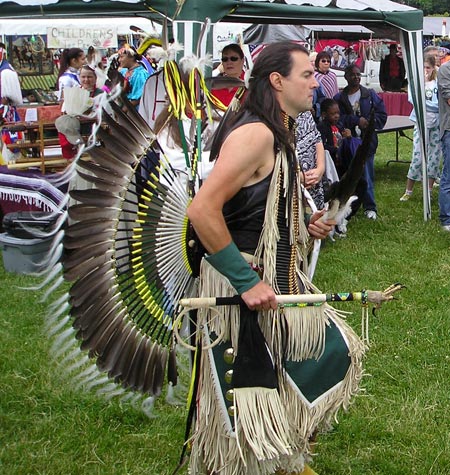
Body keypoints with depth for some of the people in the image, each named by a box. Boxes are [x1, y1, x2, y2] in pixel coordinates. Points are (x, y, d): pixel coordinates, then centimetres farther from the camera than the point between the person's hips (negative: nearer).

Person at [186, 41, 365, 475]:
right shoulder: (256, 133, -21)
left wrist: (303, 226, 9)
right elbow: (202, 211, -30)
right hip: (241, 282, -11)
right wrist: (247, 282, -26)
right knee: (245, 400, -3)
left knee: (330, 354, 20)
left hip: (277, 274, 11)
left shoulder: (278, 134, 12)